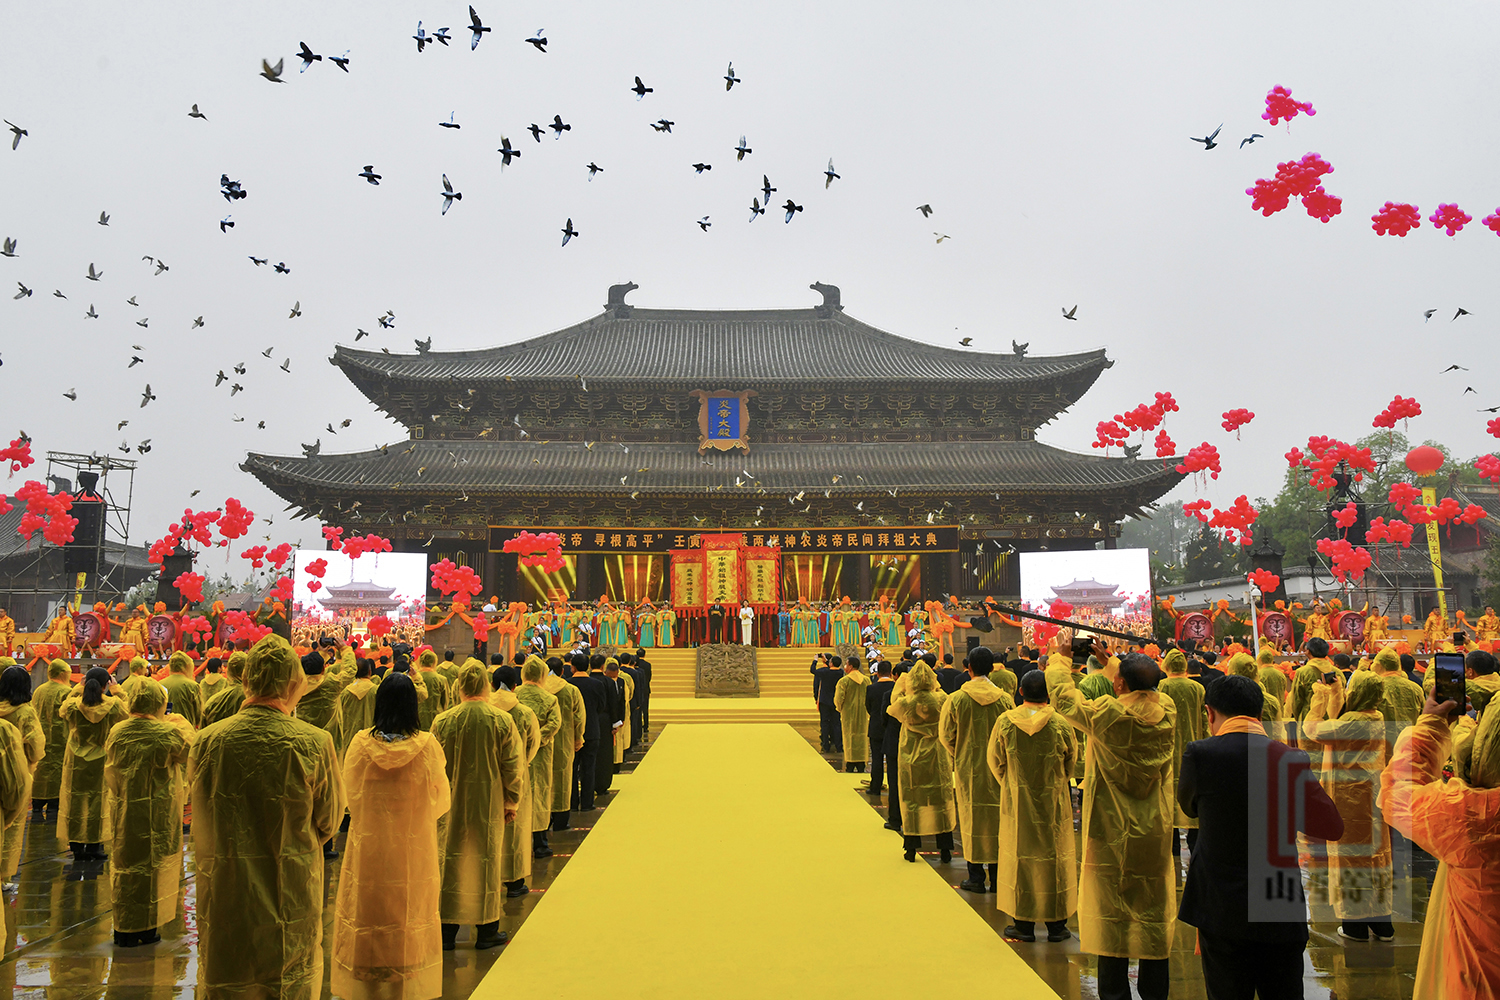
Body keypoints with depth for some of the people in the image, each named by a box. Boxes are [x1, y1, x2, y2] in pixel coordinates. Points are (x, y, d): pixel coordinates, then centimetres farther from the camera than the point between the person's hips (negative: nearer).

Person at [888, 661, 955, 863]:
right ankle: (945, 850, 11)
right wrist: (937, 687, 15)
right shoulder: (942, 700, -10)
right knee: (941, 801, 9)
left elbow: (891, 708, 9)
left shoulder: (905, 703, -13)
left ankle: (911, 849, 11)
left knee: (911, 800, 9)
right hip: (938, 759, 1)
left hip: (911, 761, -1)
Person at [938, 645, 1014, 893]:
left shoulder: (956, 699, -10)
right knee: (998, 818, 9)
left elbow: (946, 735, -4)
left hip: (968, 768, -1)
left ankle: (976, 877, 11)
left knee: (972, 818, 7)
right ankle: (997, 877, 14)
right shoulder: (1005, 699, -5)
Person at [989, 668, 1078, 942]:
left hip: (1017, 802, 0)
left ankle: (1024, 924, 14)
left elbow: (995, 760, 1)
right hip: (1054, 802, 0)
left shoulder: (1004, 722, -10)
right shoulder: (1061, 724, -12)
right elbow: (1071, 763, 3)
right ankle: (1056, 924, 17)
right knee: (1055, 857, 10)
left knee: (1019, 857, 9)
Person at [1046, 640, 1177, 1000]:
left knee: (1111, 916, 7)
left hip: (1112, 835, -4)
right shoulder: (1167, 710, -8)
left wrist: (1061, 655, 9)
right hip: (1155, 834, 4)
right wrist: (1107, 660, 20)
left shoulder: (1108, 713, -20)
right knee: (1154, 916, 14)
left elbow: (1063, 697, -5)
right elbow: (1142, 690, 15)